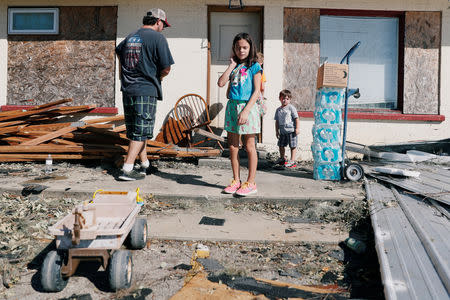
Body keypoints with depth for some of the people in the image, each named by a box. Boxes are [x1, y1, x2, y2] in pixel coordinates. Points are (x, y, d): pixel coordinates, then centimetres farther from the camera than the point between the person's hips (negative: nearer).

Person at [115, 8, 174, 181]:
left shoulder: (130, 37, 16)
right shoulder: (157, 38, -6)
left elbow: (118, 51, 37)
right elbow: (166, 69, -10)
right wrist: (158, 77, 12)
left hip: (127, 89, 7)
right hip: (146, 90, -7)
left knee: (134, 129, 14)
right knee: (141, 132, -2)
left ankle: (145, 164, 27)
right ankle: (127, 169, -6)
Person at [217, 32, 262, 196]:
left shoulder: (254, 67, -1)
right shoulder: (233, 67, 14)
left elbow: (256, 91, -8)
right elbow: (221, 83, 0)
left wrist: (246, 110, -16)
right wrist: (232, 65, 1)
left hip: (248, 107, -5)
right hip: (232, 106, 5)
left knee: (249, 147, 0)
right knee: (232, 147, 7)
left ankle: (250, 183, 8)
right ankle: (236, 181, 19)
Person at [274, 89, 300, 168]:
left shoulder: (291, 107, -4)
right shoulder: (278, 110, 11)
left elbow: (296, 118, -7)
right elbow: (277, 121, 17)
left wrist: (297, 128, -13)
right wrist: (277, 131, 14)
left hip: (291, 130, -6)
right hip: (282, 131, 6)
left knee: (293, 146, -2)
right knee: (281, 145, 13)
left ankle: (292, 161, 3)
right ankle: (282, 158, 32)